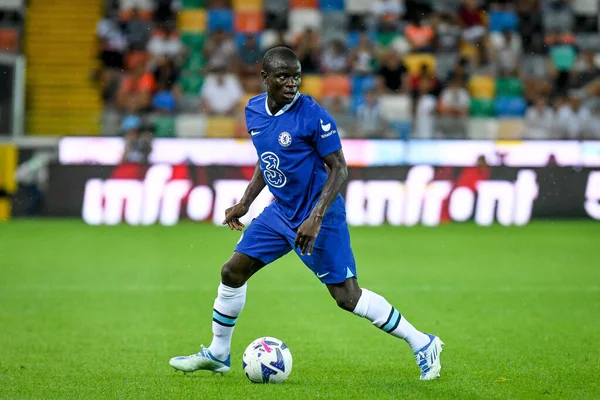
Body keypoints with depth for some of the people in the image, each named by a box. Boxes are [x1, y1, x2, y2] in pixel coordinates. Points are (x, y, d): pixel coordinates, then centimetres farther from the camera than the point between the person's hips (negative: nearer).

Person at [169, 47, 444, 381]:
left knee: (347, 297, -9)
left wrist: (315, 218, -25)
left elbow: (339, 169, -17)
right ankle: (218, 354, 24)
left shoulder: (313, 115, -20)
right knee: (232, 273, 6)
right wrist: (245, 203, 12)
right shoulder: (254, 110, 1)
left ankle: (423, 344, 3)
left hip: (318, 217, -7)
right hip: (280, 212, 7)